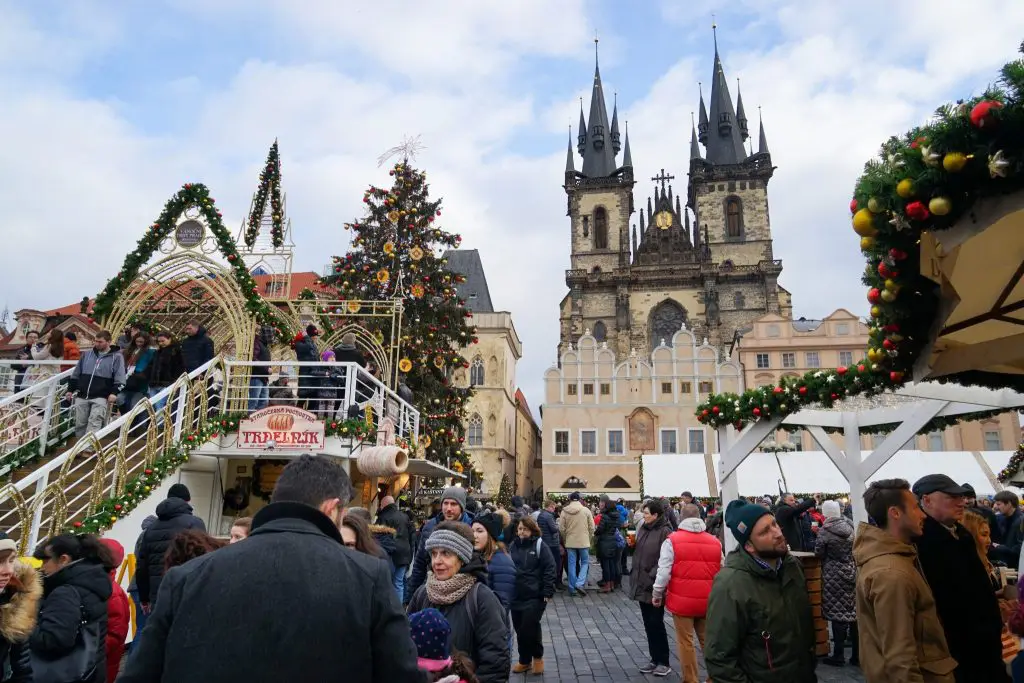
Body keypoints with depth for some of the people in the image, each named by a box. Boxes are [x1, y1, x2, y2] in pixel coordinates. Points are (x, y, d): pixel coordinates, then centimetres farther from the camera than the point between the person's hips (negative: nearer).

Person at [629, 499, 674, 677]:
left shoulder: (665, 531, -14)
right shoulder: (643, 529, 9)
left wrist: (653, 578, -22)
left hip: (655, 586, -7)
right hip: (642, 584, 7)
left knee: (656, 623, 2)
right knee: (648, 624, 14)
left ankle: (663, 662, 16)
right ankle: (654, 659, 26)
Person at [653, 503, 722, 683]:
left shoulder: (673, 540, -7)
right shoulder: (715, 542, 5)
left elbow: (664, 572, -11)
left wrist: (657, 594, 0)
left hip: (682, 600, -3)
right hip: (708, 601, 4)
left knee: (686, 643, 6)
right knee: (708, 641, 15)